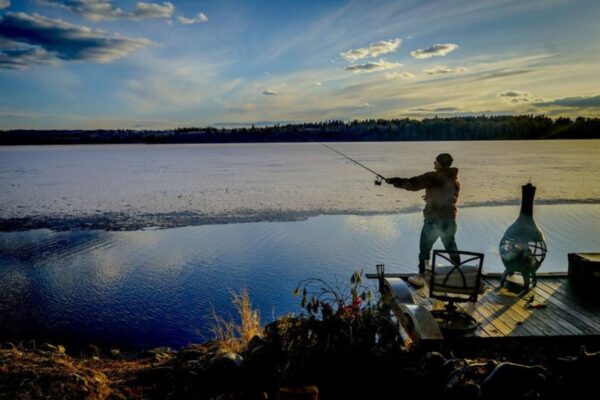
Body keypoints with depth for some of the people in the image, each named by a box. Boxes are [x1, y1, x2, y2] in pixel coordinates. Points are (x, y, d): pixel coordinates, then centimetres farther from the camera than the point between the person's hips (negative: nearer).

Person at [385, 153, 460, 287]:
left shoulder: (434, 177, -14)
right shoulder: (455, 180, 7)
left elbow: (412, 183, -16)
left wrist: (393, 181, -7)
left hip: (434, 218, -6)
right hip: (450, 219, 6)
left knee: (425, 248, 4)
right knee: (451, 247, 19)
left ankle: (421, 277, 7)